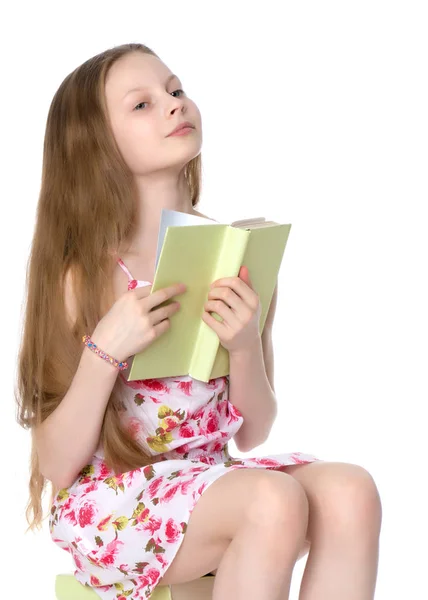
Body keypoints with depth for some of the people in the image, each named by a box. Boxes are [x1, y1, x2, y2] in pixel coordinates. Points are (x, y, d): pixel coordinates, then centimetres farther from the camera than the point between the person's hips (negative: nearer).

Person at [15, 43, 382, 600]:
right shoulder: (84, 274, -10)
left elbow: (252, 432, 4)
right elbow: (57, 467, -9)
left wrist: (246, 346, -16)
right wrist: (106, 351, -24)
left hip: (211, 480, 4)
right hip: (109, 496, -4)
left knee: (349, 490, -24)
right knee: (275, 499, -31)